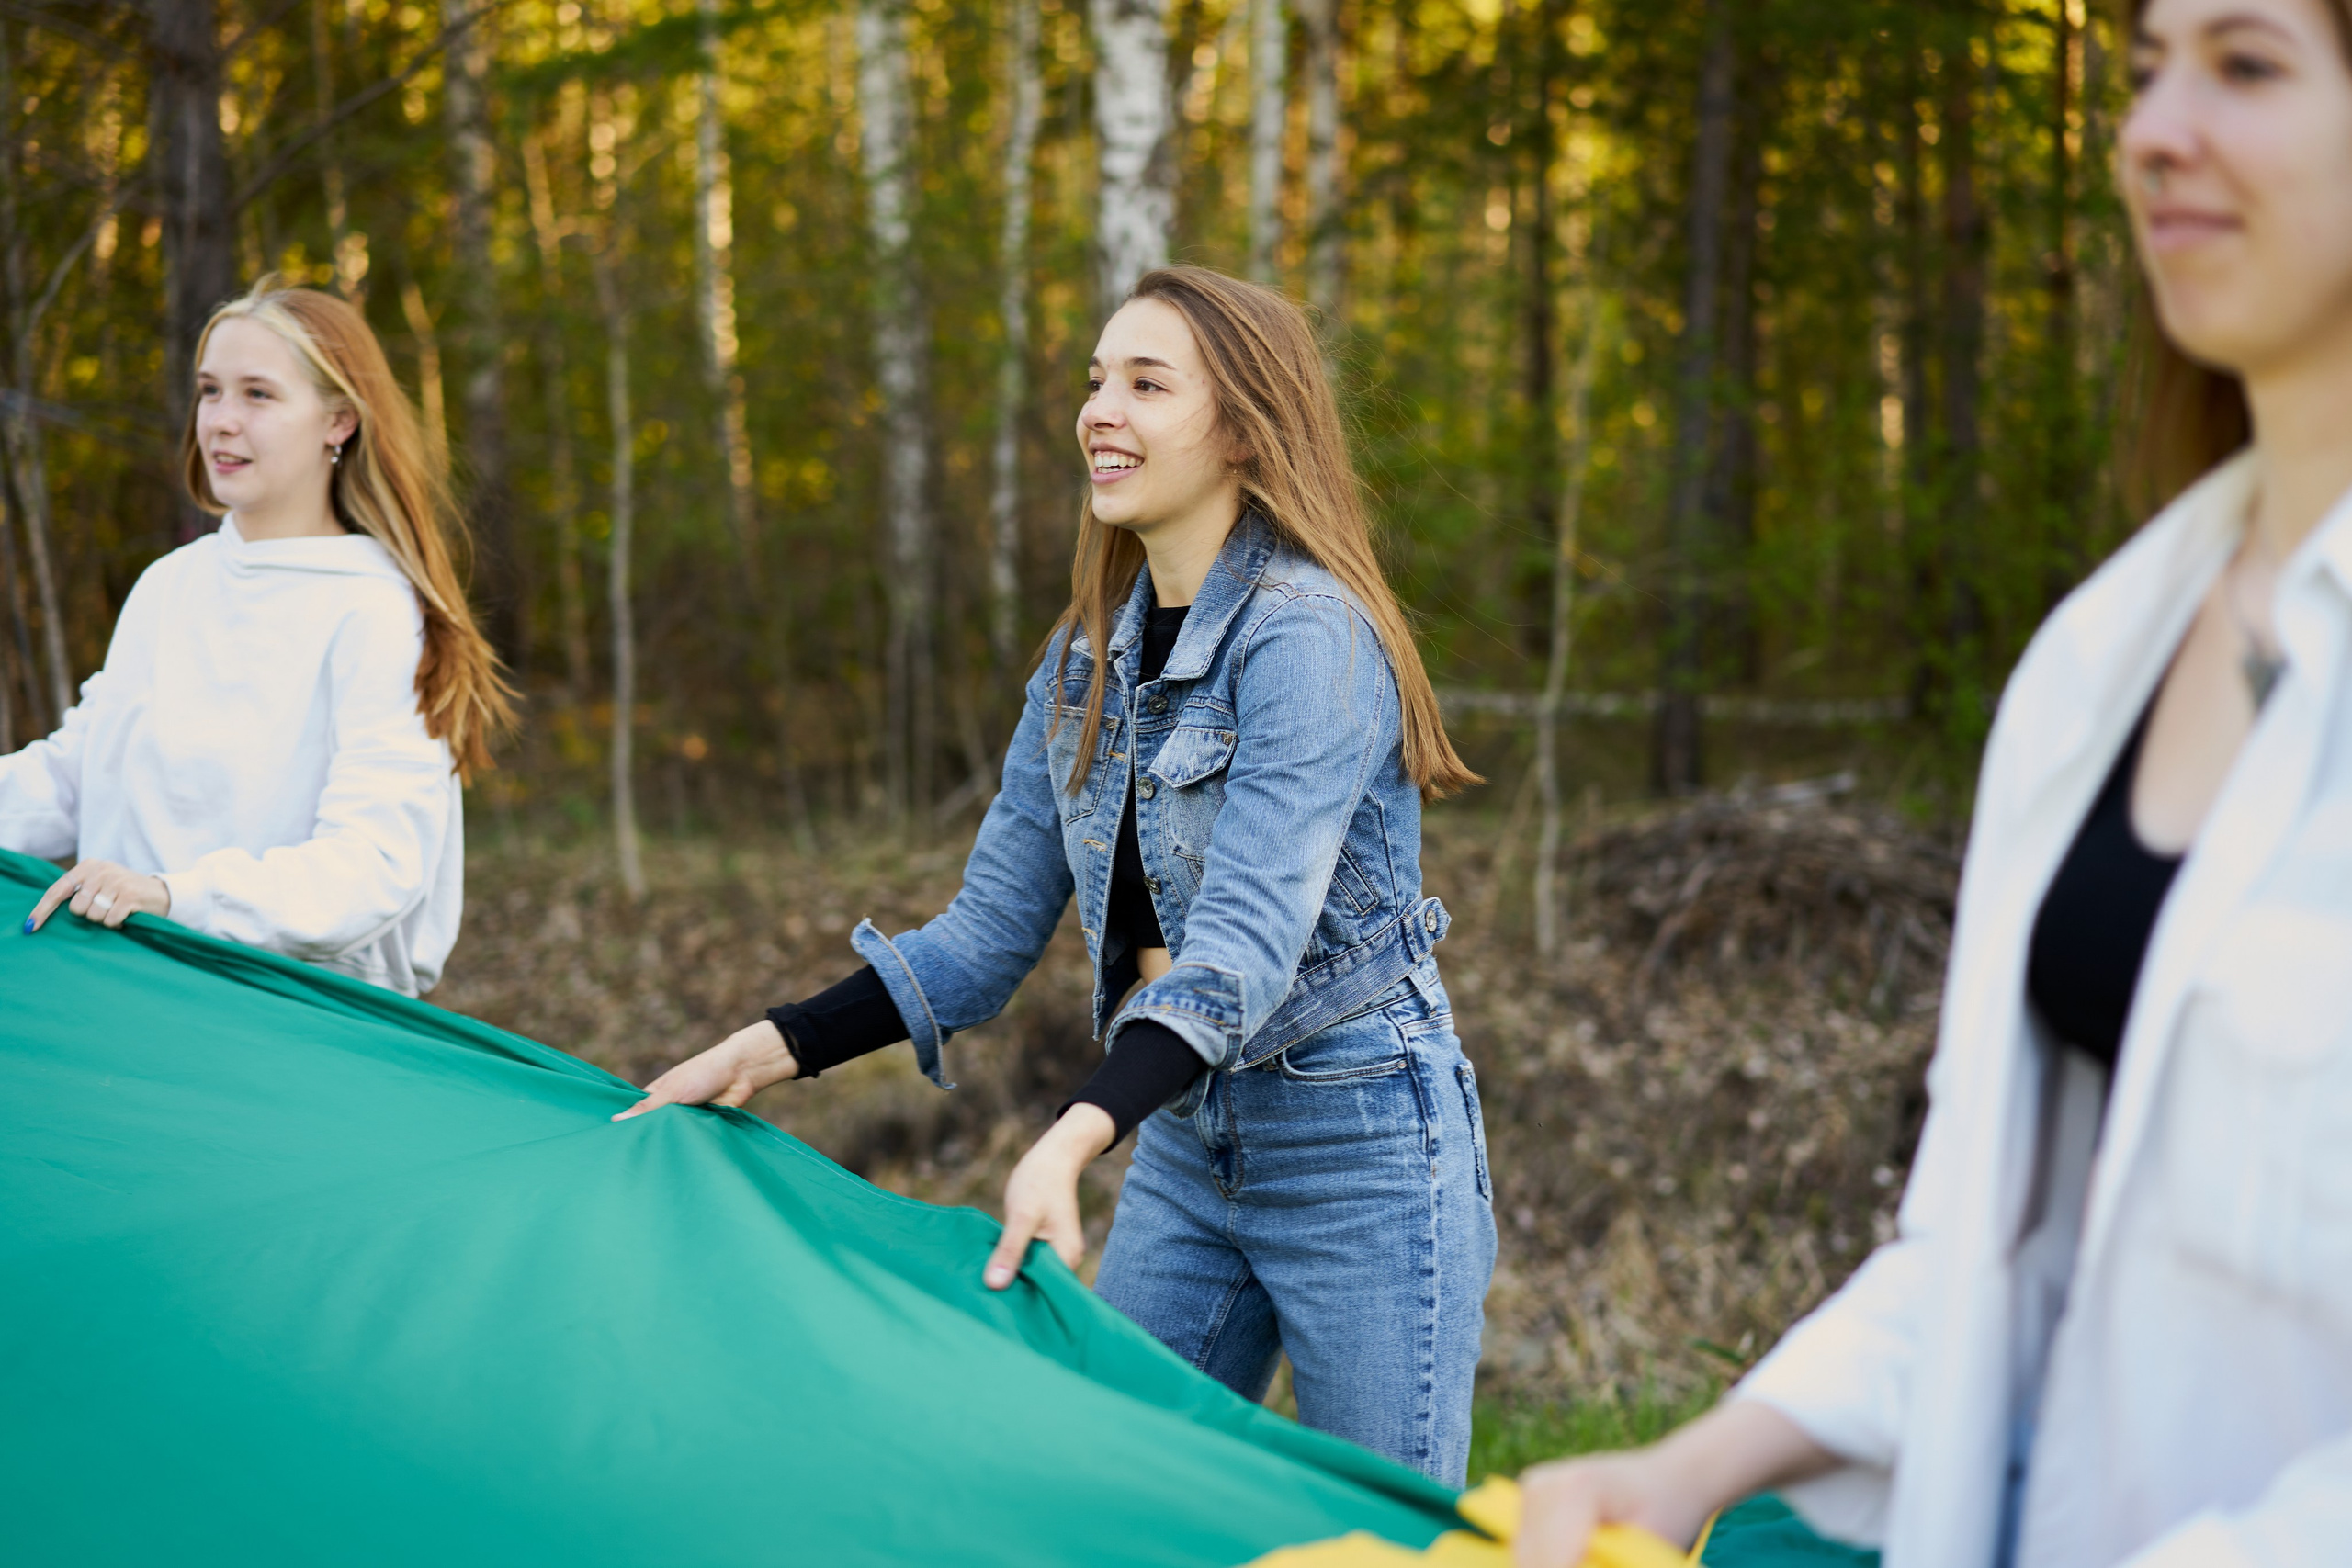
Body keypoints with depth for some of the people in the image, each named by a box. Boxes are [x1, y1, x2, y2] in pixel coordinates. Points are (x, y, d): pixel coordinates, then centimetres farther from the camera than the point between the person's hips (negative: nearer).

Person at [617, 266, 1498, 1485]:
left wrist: (1075, 1138, -41)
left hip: (1361, 1147, -7)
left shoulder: (1309, 637, -18)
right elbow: (991, 932, 8)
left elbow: (1246, 940, -29)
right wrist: (772, 1052, -1)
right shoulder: (1087, 660, 6)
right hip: (1186, 1144, 7)